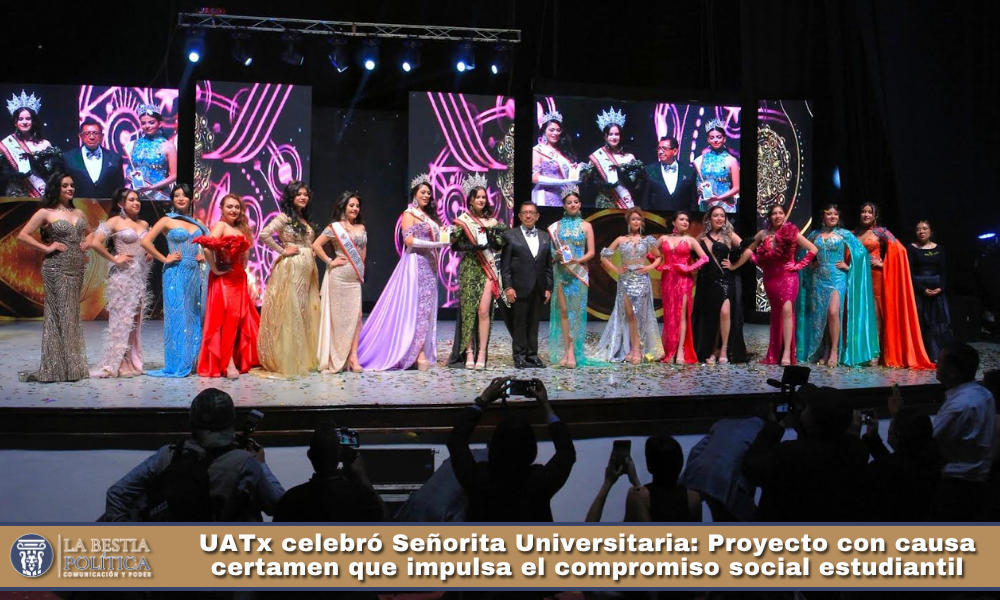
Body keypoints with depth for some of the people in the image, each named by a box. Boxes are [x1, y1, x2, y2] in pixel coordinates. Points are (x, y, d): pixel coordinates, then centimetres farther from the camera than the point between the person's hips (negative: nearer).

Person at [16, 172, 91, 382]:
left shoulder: (79, 213, 14)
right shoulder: (45, 213, -3)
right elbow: (23, 235, -8)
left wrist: (86, 244, 8)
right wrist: (46, 248, -12)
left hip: (76, 269, 6)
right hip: (56, 269, -6)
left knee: (72, 315, 8)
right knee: (58, 315, -5)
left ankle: (73, 365, 14)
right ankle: (56, 368, 1)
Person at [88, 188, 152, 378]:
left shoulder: (144, 224, 14)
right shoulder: (115, 222, -4)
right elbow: (95, 243, -14)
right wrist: (114, 259, -12)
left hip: (141, 276, 6)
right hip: (123, 275, -6)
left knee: (135, 320, 9)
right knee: (121, 319, -5)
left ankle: (132, 363, 15)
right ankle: (116, 364, 0)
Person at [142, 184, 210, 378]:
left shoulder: (198, 223, 13)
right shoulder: (167, 220, 0)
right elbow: (145, 241, -8)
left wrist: (205, 256, 6)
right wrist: (164, 259, -10)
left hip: (195, 273, 5)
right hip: (176, 273, -5)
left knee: (195, 316, 6)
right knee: (177, 316, -5)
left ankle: (192, 361, 14)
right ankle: (177, 365, 0)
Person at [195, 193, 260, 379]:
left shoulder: (240, 229, 15)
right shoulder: (220, 225, -9)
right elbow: (207, 247, -25)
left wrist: (242, 270, 11)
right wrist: (215, 269, -19)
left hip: (239, 279, 8)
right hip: (224, 280, -8)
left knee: (242, 319, 9)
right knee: (227, 318, -8)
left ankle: (241, 359, 18)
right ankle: (227, 363, -6)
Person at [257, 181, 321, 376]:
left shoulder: (305, 220, 18)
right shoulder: (284, 217, -6)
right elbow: (264, 234, -19)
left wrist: (313, 254, 13)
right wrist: (282, 250, -14)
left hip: (307, 271, 8)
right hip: (290, 268, -8)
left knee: (305, 313, 8)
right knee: (290, 311, -6)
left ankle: (303, 357, 15)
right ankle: (286, 360, -1)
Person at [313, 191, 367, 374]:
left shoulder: (361, 227, 12)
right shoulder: (334, 227, -4)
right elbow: (316, 245, -8)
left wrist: (361, 266, 14)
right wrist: (330, 261, -10)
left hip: (356, 277, 5)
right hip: (339, 276, -5)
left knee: (355, 315, -3)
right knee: (339, 315, 0)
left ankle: (353, 356, -4)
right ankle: (336, 359, 9)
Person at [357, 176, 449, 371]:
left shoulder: (429, 216, 20)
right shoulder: (409, 214, -2)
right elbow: (409, 240, -14)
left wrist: (446, 239, 3)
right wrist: (436, 244, -18)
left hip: (429, 267, 8)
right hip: (415, 264, -8)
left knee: (426, 308, 4)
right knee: (415, 307, -9)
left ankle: (422, 353, 5)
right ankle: (418, 354, -8)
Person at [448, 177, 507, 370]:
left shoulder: (492, 221, 12)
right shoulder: (463, 220, 5)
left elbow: (499, 246, 10)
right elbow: (455, 245, -2)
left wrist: (492, 229, -6)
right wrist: (473, 247, -16)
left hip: (488, 269, 1)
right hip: (469, 269, -1)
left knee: (484, 310, -10)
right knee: (468, 310, -1)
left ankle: (481, 353, -8)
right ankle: (468, 353, 4)